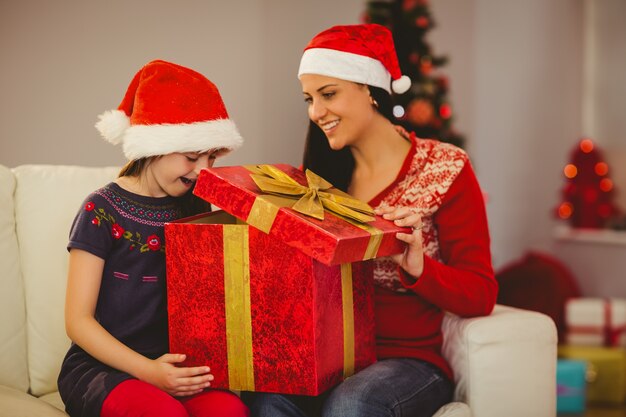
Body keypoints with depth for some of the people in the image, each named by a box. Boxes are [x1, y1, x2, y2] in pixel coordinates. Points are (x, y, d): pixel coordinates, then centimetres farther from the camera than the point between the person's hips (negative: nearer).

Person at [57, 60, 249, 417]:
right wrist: (148, 371, -20)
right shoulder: (103, 211, -6)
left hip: (172, 365, 5)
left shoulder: (193, 207, 9)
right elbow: (78, 320, -8)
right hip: (100, 366, -4)